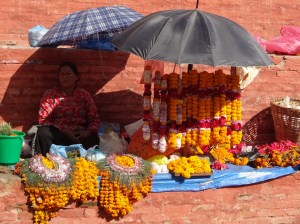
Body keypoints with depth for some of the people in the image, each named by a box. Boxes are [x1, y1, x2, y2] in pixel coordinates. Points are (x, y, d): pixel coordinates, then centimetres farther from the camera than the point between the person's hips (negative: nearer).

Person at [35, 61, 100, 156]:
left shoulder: (84, 95, 14)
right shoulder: (50, 94, 9)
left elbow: (94, 119, 11)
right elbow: (44, 120, 0)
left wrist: (88, 132, -12)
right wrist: (64, 132, -15)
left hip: (80, 135, 0)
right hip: (58, 133, 0)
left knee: (93, 139, -33)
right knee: (43, 133, -32)